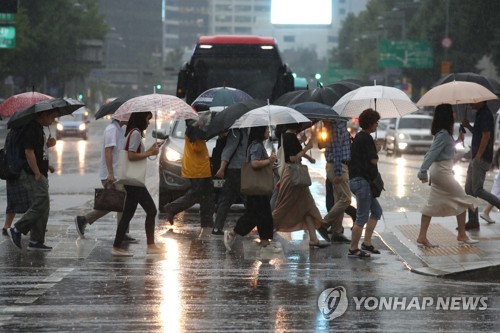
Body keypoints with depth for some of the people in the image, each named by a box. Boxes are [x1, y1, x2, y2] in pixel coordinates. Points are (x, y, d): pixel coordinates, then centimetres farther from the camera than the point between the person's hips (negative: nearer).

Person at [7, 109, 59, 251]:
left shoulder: (39, 128, 17)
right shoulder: (31, 129, -16)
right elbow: (29, 152, -20)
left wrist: (46, 166, 15)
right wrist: (37, 173, -19)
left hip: (40, 175, 10)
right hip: (34, 175, -10)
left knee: (42, 208, 9)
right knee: (41, 204, -12)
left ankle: (36, 242, 11)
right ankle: (16, 230, -3)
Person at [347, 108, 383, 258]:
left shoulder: (358, 137, 15)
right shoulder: (366, 138, -15)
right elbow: (374, 160, -16)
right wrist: (377, 152, 4)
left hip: (356, 179, 10)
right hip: (361, 180, -10)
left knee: (376, 211, 16)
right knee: (362, 217, -4)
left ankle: (367, 243, 16)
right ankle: (353, 248, 1)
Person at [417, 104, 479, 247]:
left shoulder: (444, 133, 10)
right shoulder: (443, 134, -19)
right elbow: (432, 153, -23)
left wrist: (458, 140, 22)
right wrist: (423, 172, -26)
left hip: (438, 170, 10)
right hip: (442, 170, -10)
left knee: (433, 205, 9)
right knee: (462, 200, 2)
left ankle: (422, 237, 7)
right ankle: (462, 235, 9)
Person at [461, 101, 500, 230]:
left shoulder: (485, 115, -15)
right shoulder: (480, 114, 16)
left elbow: (486, 136, -21)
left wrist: (479, 156, -22)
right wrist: (468, 126, 9)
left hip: (482, 159, -10)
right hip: (476, 158, 10)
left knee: (478, 190, -11)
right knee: (469, 190, 8)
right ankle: (473, 221, 10)